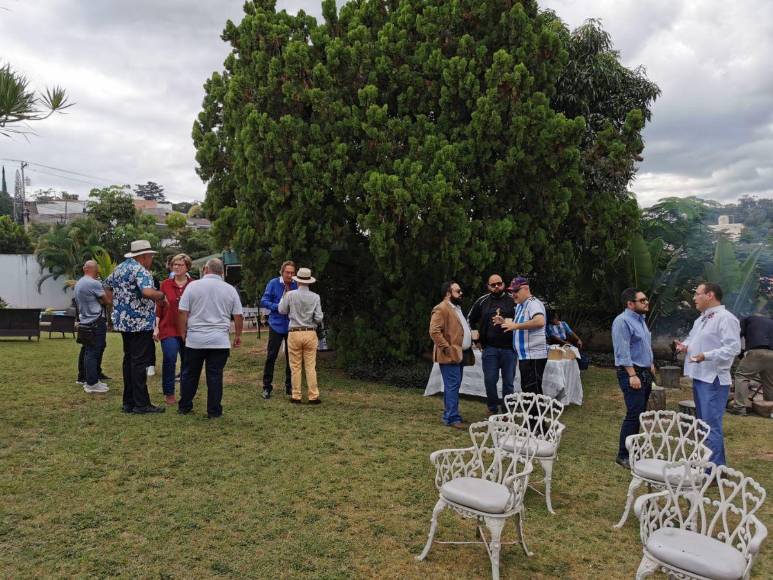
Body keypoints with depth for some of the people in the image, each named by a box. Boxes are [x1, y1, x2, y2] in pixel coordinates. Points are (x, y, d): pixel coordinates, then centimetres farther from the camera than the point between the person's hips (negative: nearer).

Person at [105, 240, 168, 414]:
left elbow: (106, 285, 27)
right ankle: (141, 404, 0)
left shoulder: (120, 267, 14)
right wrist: (161, 295, -13)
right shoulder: (140, 270, -15)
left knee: (129, 360, 14)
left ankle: (128, 402, 19)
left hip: (123, 322, 9)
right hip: (140, 323, -9)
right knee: (140, 363, -5)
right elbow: (148, 292, -31)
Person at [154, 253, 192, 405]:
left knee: (187, 361, 8)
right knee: (169, 360, -9)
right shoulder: (165, 284, 3)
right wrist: (156, 327, 0)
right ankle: (169, 393, 8)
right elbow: (159, 307, 5)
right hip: (169, 328, 0)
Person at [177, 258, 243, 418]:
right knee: (215, 375, 4)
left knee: (190, 374, 14)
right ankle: (214, 411, 9)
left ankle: (184, 406, 26)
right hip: (220, 341, 0)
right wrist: (238, 335, 15)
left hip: (195, 339, 0)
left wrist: (183, 332, 9)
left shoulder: (193, 285, 0)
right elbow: (238, 316, 4)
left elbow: (183, 312, -1)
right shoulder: (230, 289, 3)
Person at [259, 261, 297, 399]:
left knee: (291, 357, 9)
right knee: (271, 356, 1)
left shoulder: (296, 285, 1)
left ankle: (289, 387, 22)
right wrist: (277, 307, -18)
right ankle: (267, 387, 11)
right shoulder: (273, 283, -3)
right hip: (276, 325, -2)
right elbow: (264, 301, -4)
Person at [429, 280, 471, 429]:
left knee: (453, 386, 13)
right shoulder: (441, 309, -13)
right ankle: (452, 418, -7)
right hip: (450, 355, -10)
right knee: (453, 386, -10)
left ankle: (449, 415, 21)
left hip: (459, 354, 10)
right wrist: (446, 348, -22)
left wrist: (470, 342, 19)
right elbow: (434, 331, -22)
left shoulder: (456, 308, 21)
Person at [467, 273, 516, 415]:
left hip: (509, 348, -1)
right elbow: (470, 319, 19)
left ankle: (507, 411, 19)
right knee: (490, 380, 3)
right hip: (490, 348, 1)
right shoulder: (482, 301, 6)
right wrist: (476, 337, 12)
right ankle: (492, 409, 21)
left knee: (508, 382, 6)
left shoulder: (513, 300, -2)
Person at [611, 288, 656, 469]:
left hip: (645, 372, 10)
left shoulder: (641, 319, 15)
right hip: (631, 373, -9)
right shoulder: (622, 321, -15)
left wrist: (651, 365, 23)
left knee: (640, 413, 12)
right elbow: (623, 352, -21)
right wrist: (632, 375, -23)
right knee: (634, 414, -11)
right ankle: (623, 455, -3)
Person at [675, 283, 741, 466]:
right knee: (703, 423, 18)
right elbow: (692, 339, 26)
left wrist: (706, 356, -31)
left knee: (712, 425, -8)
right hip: (699, 377, 10)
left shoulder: (725, 318, -14)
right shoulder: (701, 319, 16)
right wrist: (684, 346, 4)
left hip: (714, 380, -10)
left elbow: (732, 348, -23)